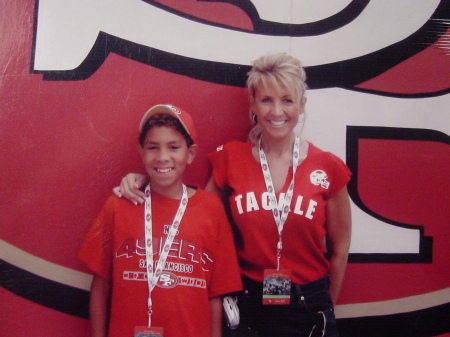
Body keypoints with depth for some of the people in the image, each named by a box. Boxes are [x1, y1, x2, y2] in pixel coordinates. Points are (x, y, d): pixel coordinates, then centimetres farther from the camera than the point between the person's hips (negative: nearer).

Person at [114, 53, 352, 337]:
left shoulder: (328, 168, -5)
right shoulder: (231, 159, -4)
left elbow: (339, 249, 3)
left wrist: (325, 308, 7)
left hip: (308, 311, 0)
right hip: (247, 305, 1)